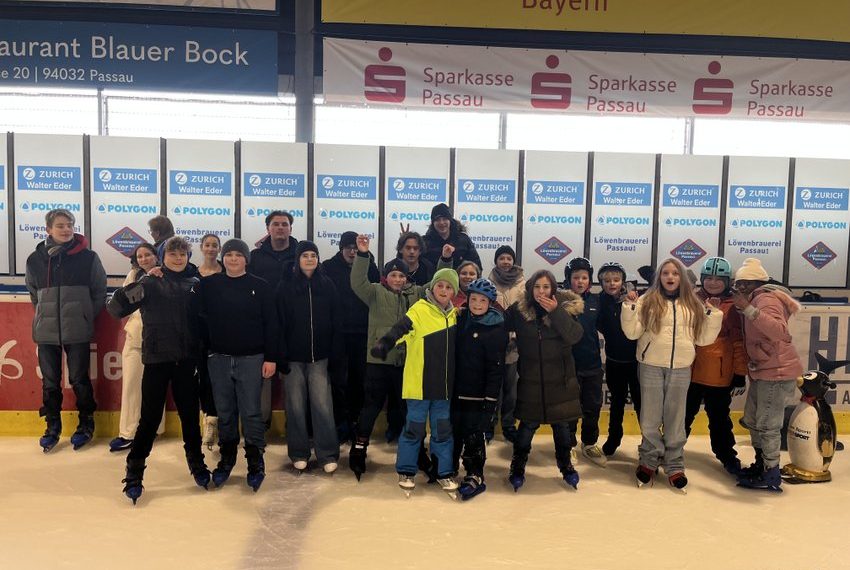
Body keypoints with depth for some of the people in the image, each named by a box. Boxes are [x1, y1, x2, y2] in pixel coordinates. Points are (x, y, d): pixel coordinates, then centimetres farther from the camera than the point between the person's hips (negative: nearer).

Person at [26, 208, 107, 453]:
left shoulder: (88, 257, -4)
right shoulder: (35, 259, 3)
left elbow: (100, 292, 4)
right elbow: (33, 293, 17)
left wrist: (86, 316, 3)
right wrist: (45, 314, 11)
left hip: (77, 330, -2)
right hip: (46, 330, 3)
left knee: (79, 378, 5)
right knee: (50, 381, 10)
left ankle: (86, 423, 22)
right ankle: (52, 425, 25)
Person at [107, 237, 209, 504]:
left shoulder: (196, 284, 4)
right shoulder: (150, 284, -3)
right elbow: (116, 308, -12)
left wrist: (203, 352, 1)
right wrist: (140, 283, -24)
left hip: (186, 360, 2)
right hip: (157, 359, -2)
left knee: (190, 414, 13)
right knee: (150, 417, 1)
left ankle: (196, 462, 31)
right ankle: (134, 472, 16)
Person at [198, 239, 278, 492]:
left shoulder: (260, 286, -1)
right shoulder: (209, 285, 4)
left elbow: (270, 325, -2)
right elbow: (200, 319, 6)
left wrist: (270, 358, -5)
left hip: (251, 359, -2)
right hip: (218, 358, 2)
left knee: (251, 412, 0)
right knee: (225, 412, 11)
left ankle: (255, 461, 12)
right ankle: (226, 458, 25)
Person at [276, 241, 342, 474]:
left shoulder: (327, 286, 5)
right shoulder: (286, 287, 2)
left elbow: (336, 322, 5)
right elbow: (280, 323, -1)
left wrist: (336, 353, -1)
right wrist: (281, 356, -8)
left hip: (320, 356, 0)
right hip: (294, 356, 0)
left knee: (323, 406, -5)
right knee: (295, 406, 5)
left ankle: (328, 454, 5)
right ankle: (299, 453, 19)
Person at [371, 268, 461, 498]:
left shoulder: (455, 315, 9)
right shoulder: (419, 310, -10)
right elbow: (400, 329, -26)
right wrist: (384, 344, -42)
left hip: (443, 384, 5)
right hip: (419, 383, -5)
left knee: (443, 429, 12)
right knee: (414, 428, 5)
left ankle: (444, 472, 25)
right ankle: (406, 471, 22)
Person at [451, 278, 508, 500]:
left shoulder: (496, 329, -11)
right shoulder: (461, 320, 6)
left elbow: (496, 367, -13)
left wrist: (490, 398, -16)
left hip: (479, 393, -5)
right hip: (457, 388, 6)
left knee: (473, 434, 0)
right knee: (453, 430, 15)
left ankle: (475, 476, 14)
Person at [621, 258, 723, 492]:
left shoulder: (693, 304, 8)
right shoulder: (647, 301, 0)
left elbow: (703, 338, 10)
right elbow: (632, 332, -5)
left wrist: (713, 313, 1)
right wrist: (629, 306, -15)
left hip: (681, 369, 2)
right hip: (651, 367, -2)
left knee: (675, 419, 10)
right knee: (650, 418, 6)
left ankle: (674, 466, 20)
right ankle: (649, 462, 21)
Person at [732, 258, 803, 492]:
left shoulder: (767, 299, -16)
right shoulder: (755, 300, 14)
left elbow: (779, 331, -34)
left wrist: (748, 309, -37)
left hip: (777, 372, -10)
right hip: (762, 371, 10)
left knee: (767, 425, -2)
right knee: (751, 420, 18)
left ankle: (771, 476, 9)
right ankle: (761, 464, 33)